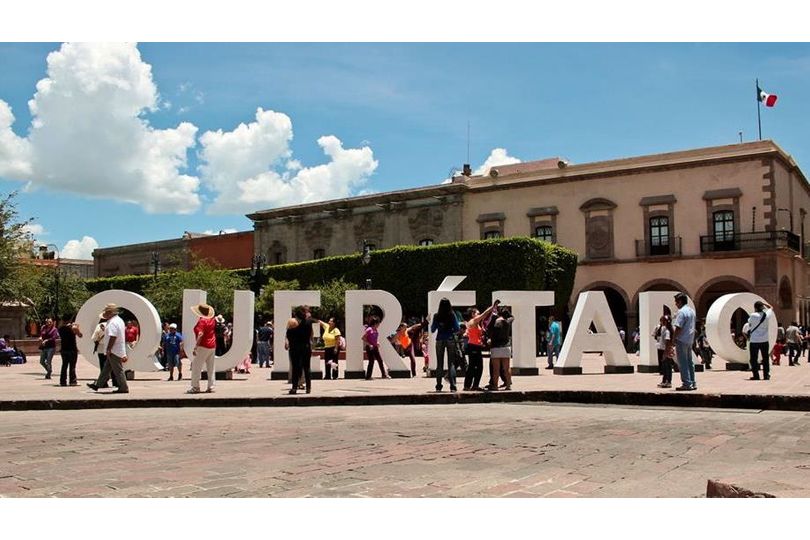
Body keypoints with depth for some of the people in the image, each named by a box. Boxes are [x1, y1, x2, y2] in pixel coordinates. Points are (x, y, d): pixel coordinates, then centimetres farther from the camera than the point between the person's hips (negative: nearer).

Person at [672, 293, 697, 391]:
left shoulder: (681, 312, -15)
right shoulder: (692, 311, 14)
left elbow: (678, 327, -20)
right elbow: (692, 327, 17)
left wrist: (674, 339, -12)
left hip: (682, 340, -9)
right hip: (690, 340, 9)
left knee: (682, 363, -5)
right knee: (689, 362, 14)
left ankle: (686, 384, -5)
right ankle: (692, 383, 16)